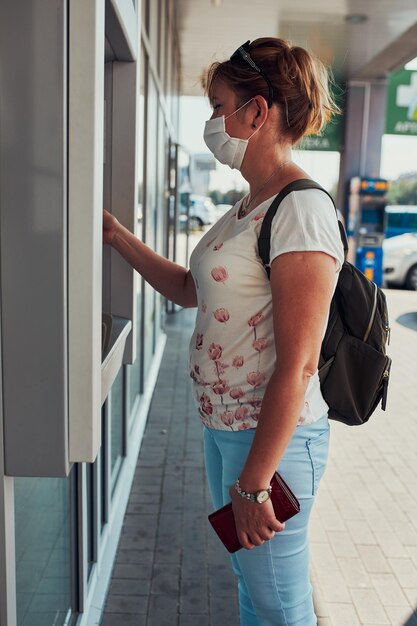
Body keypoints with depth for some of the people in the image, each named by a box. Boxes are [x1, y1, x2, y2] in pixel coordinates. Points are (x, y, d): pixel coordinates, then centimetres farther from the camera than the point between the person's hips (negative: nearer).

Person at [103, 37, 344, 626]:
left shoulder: (302, 209, -20)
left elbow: (297, 365, -24)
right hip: (224, 426, 9)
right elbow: (191, 288, 20)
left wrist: (255, 482, -21)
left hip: (272, 437, -8)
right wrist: (118, 236, 15)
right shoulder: (248, 207, 10)